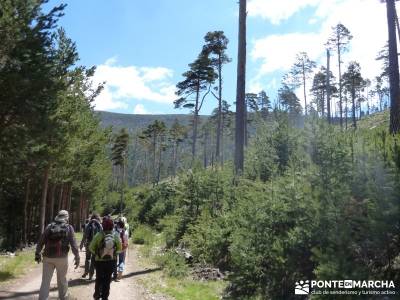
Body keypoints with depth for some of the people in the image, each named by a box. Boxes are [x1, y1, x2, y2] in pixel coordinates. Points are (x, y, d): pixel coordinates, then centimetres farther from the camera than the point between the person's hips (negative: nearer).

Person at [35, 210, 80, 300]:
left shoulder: (49, 226, 6)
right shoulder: (69, 228, 0)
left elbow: (41, 241, 5)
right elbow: (73, 244, -4)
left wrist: (37, 254, 14)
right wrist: (77, 258, -1)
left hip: (48, 257, 1)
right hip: (62, 258, -1)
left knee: (45, 280, 7)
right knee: (62, 280, 16)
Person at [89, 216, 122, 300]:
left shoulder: (99, 235, -18)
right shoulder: (116, 236, -12)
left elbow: (91, 248, -13)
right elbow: (119, 249, -3)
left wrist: (96, 253, 5)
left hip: (99, 261, 0)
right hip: (111, 261, 1)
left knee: (99, 279, 23)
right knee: (107, 280, 15)